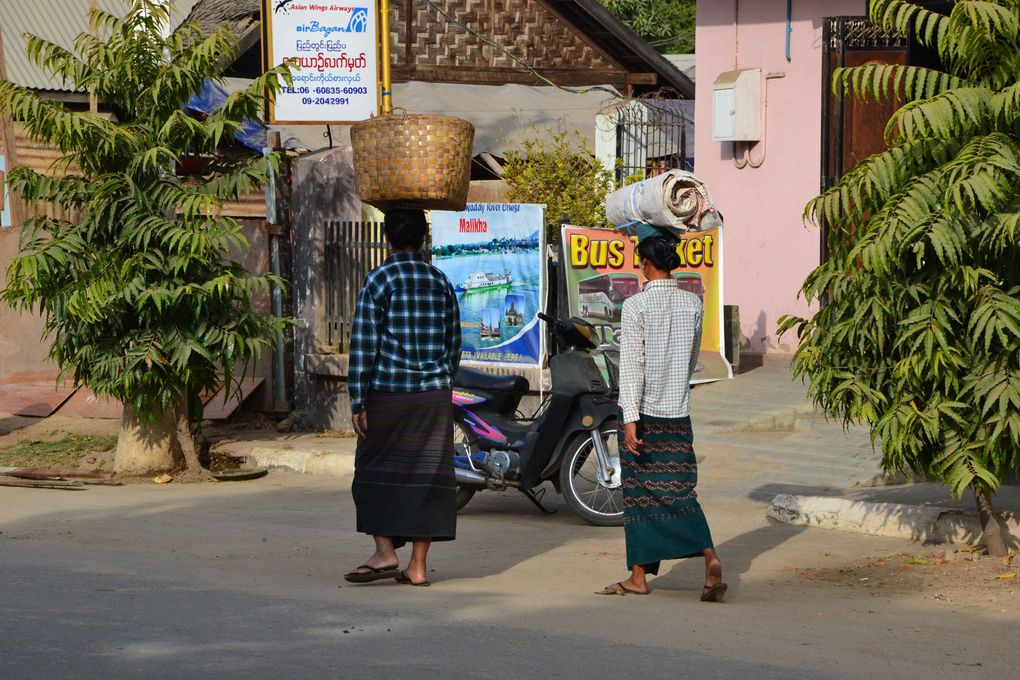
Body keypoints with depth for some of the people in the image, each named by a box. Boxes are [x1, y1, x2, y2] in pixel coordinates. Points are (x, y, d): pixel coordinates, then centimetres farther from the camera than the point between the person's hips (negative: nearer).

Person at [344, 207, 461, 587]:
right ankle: (418, 566, 4)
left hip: (388, 394, -4)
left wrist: (358, 402, -8)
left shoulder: (379, 280, -5)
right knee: (427, 475, 4)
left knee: (375, 472, 6)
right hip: (435, 396, 4)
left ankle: (385, 552, -4)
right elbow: (453, 345, 13)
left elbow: (363, 345, -9)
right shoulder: (442, 282, 9)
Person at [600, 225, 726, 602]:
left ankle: (640, 575, 11)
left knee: (639, 493, 5)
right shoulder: (693, 303, 5)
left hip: (643, 412, -4)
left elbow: (632, 364, -15)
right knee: (679, 490, 3)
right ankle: (710, 558, -17)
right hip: (679, 413, 4)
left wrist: (630, 419, -17)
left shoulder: (636, 305, -10)